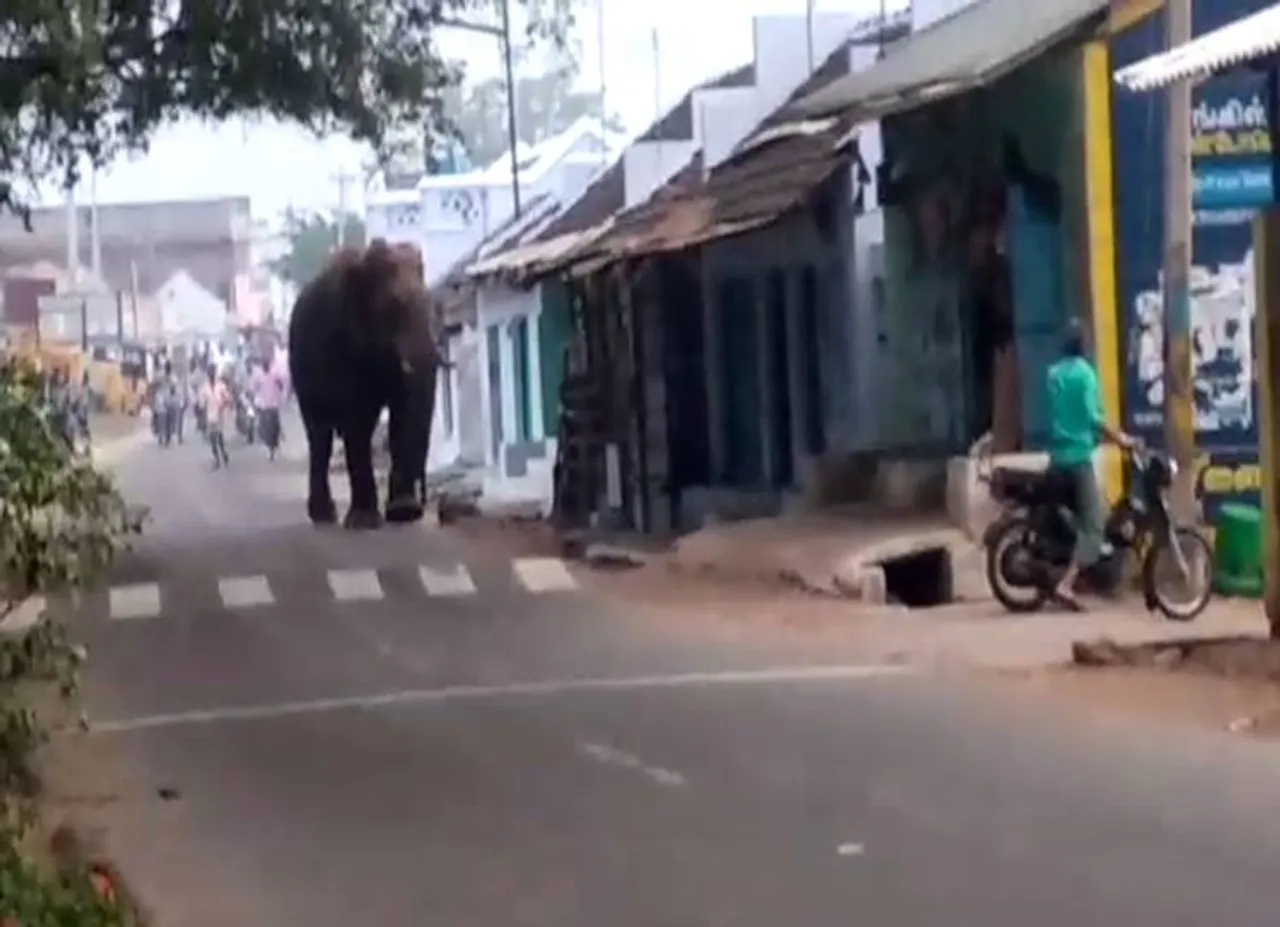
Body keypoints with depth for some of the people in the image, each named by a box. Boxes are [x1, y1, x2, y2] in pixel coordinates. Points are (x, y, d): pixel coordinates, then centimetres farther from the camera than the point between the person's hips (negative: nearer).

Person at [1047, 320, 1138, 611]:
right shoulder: (1084, 373, -9)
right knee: (1093, 523, -9)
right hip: (1079, 453, -8)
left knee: (1071, 516, 20)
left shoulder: (1053, 373, 13)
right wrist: (1119, 438, -12)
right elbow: (1092, 416, -18)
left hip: (1057, 453, 8)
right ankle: (1066, 584, -22)